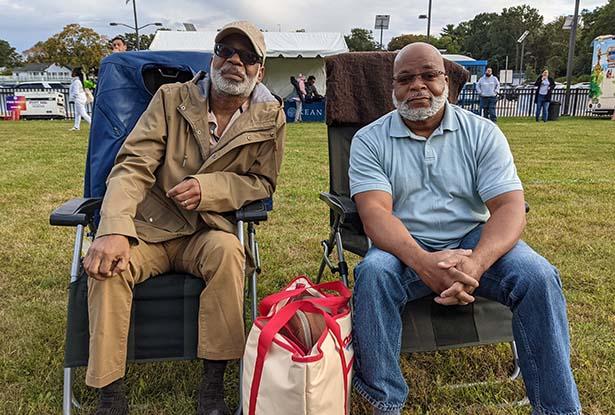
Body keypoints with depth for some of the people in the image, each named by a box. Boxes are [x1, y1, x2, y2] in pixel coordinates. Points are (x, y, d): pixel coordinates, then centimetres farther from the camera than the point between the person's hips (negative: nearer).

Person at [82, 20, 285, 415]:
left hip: (208, 232, 0)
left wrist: (209, 188, -16)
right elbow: (133, 166, -8)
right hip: (149, 229, 1)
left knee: (227, 249, -34)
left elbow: (262, 183, 5)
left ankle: (214, 383, -20)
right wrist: (113, 230, -26)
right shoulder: (172, 98, 0)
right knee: (107, 261, -29)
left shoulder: (270, 117, 1)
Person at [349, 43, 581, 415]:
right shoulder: (370, 140, -2)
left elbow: (511, 207, -10)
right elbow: (375, 212, -16)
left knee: (539, 276, -24)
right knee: (373, 274, -32)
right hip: (406, 247, -1)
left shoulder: (482, 133, 1)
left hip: (473, 241, 2)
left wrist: (476, 262, -32)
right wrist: (423, 262, -35)